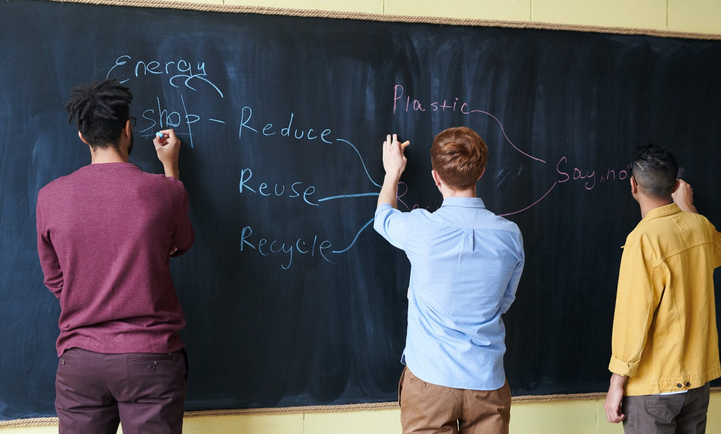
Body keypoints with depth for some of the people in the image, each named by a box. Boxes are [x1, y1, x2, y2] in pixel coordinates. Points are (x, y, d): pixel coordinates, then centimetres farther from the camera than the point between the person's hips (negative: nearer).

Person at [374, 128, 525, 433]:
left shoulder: (419, 228, -16)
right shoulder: (510, 235, -7)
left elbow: (383, 218, 9)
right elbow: (504, 302, 8)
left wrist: (392, 173, 25)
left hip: (429, 379, -2)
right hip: (487, 383, 3)